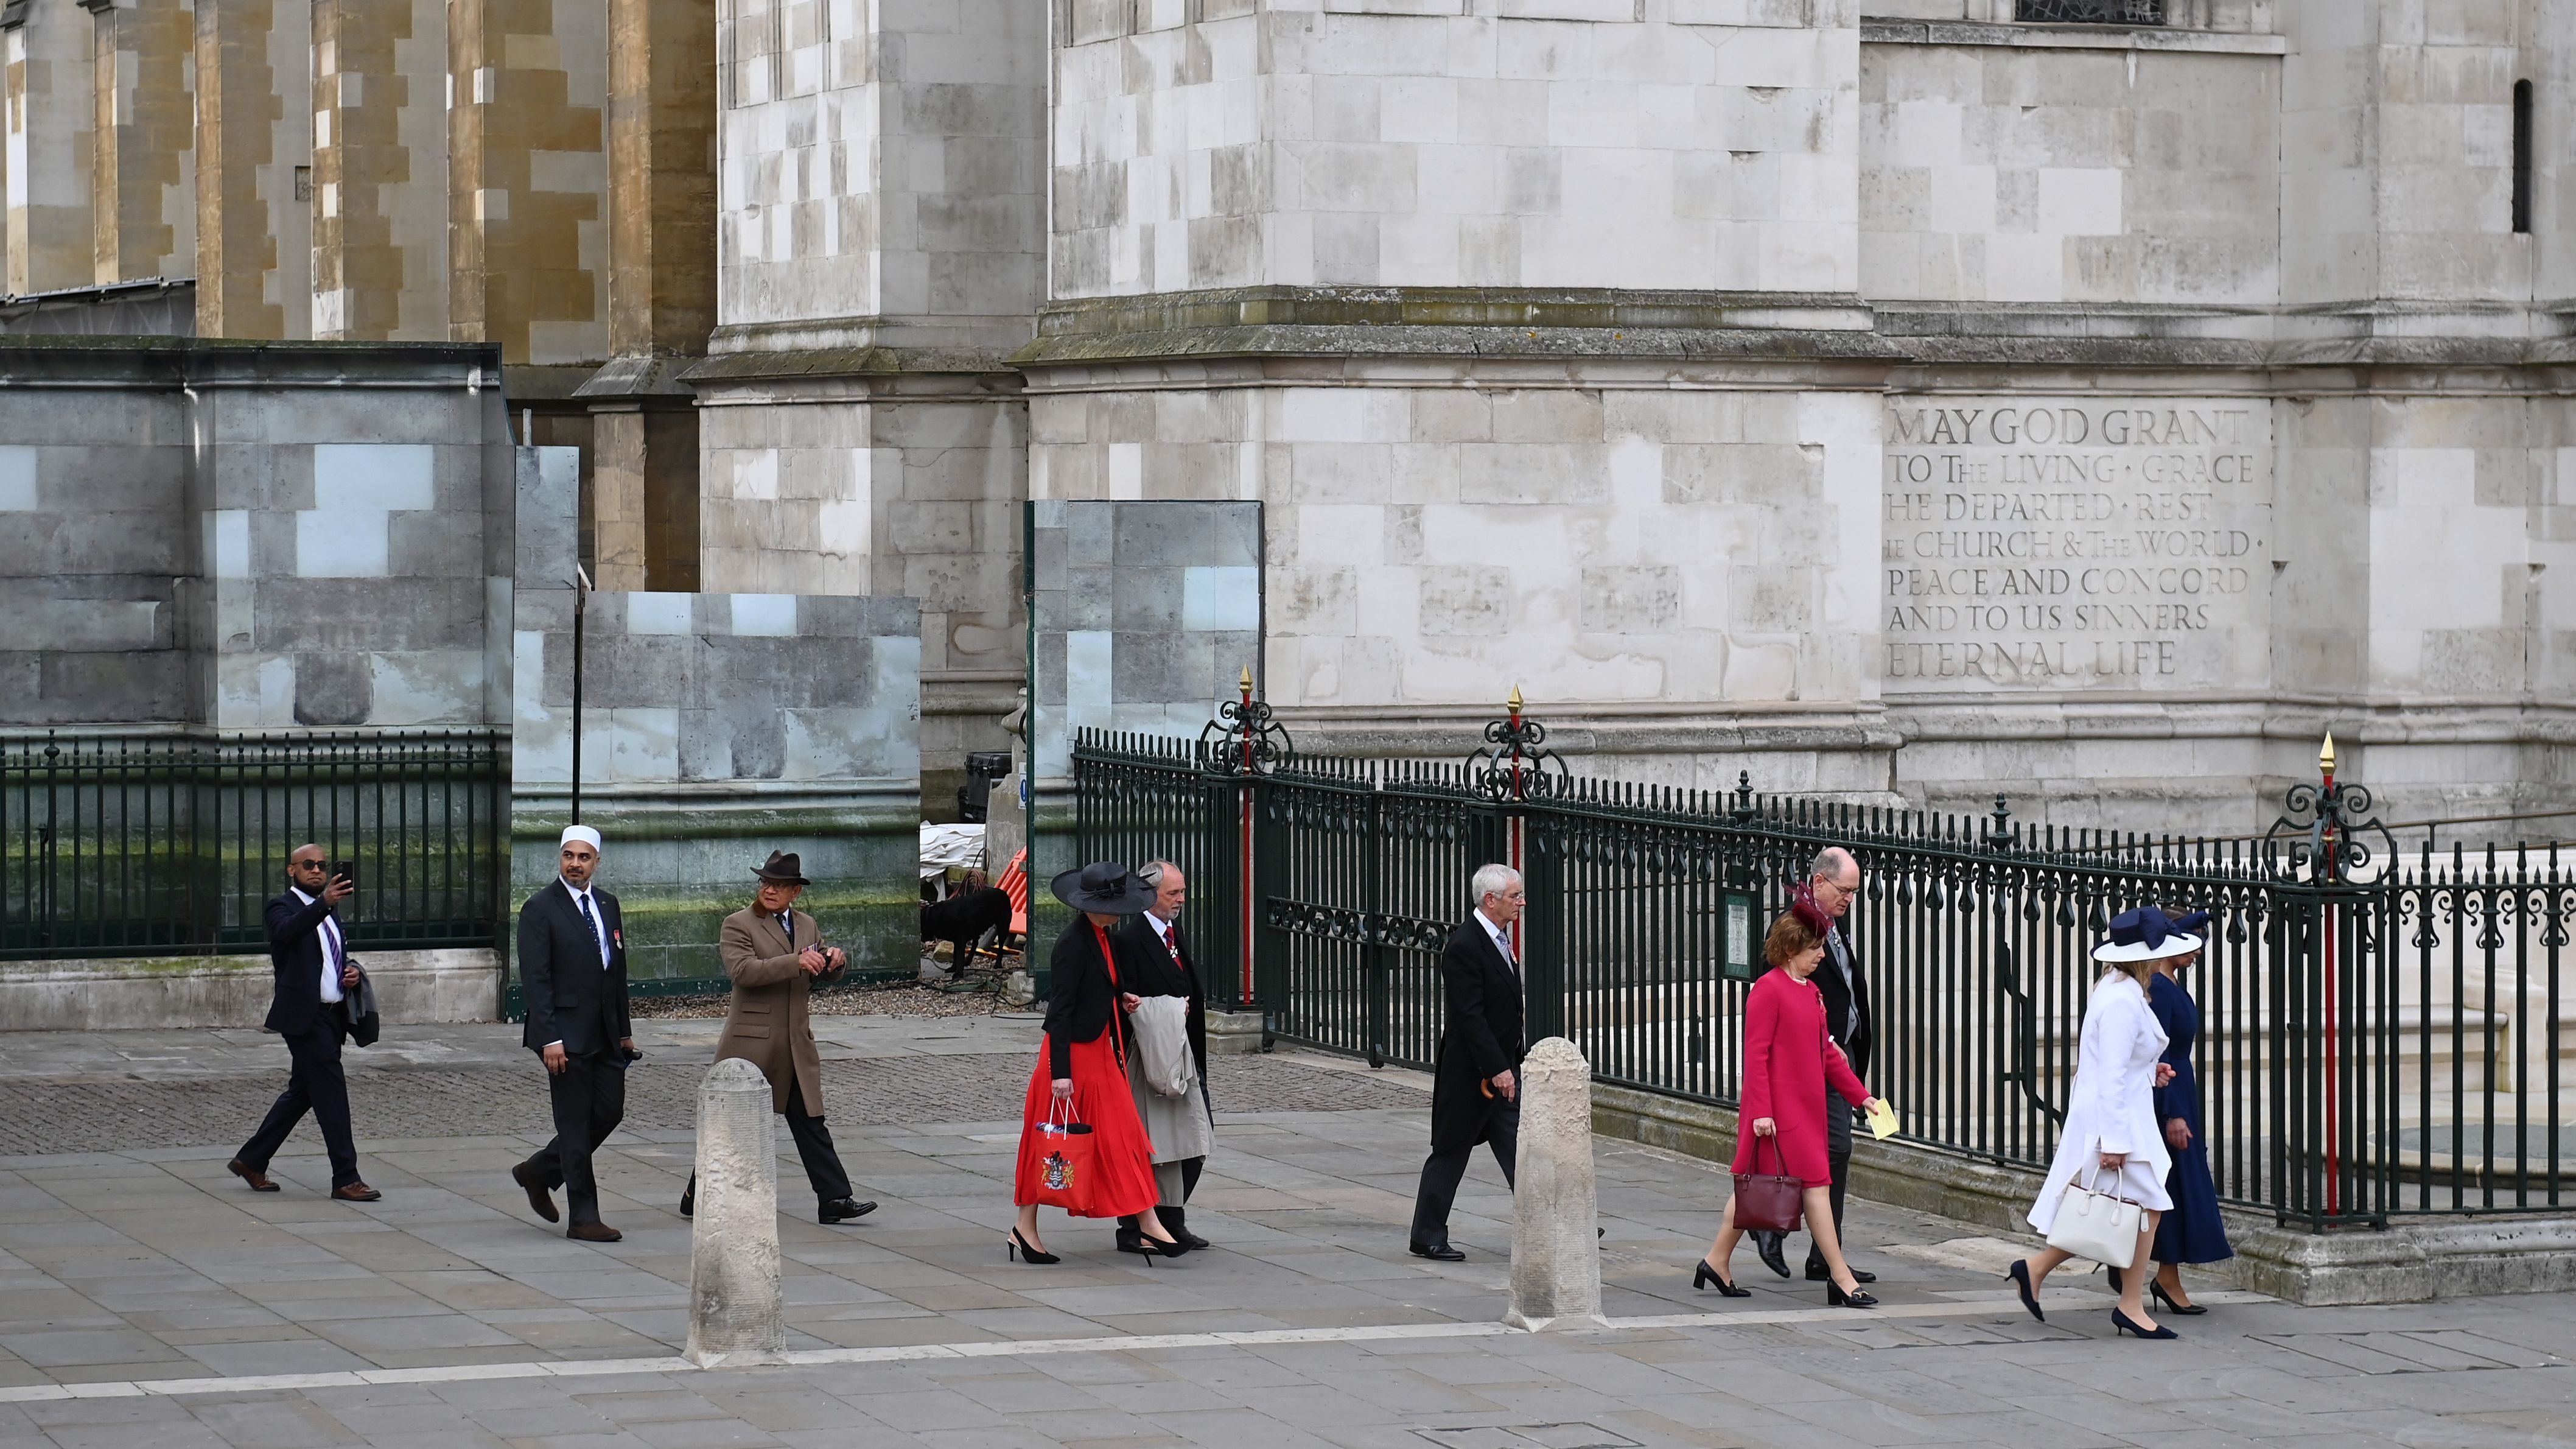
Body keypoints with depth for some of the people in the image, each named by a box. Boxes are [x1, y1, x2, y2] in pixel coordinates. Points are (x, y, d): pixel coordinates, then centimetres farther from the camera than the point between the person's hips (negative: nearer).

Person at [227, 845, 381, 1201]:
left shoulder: (328, 913, 20)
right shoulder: (283, 907, -6)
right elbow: (287, 932, -31)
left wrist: (351, 972, 8)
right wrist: (324, 903, -47)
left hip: (330, 1016, 9)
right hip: (304, 1016, -9)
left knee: (302, 1092, 15)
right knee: (331, 1093, -10)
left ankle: (251, 1161, 25)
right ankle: (346, 1179, -9)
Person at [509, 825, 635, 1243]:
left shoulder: (607, 904, 12)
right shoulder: (540, 909, -8)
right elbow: (535, 978, -13)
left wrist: (624, 1029, 16)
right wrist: (550, 1038, -19)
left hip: (605, 1032, 7)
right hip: (567, 1033, -7)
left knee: (609, 1111, 8)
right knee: (575, 1123, -3)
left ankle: (539, 1172, 27)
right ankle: (583, 1218, 3)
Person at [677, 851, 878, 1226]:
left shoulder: (807, 926, 14)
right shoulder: (738, 925, -6)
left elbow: (821, 974, 20)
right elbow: (742, 970, -22)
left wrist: (835, 961, -5)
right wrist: (796, 962, -30)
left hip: (796, 1043, 5)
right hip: (751, 1043, -5)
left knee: (811, 1125, 3)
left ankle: (834, 1200, 0)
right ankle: (697, 1196, 15)